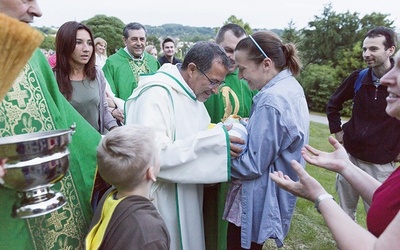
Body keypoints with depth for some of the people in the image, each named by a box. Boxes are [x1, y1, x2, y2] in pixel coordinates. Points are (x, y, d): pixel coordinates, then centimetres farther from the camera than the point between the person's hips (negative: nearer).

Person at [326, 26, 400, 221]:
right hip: (349, 156, 3)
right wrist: (337, 131, 6)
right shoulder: (358, 77, -2)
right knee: (345, 213, 18)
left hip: (381, 164, -3)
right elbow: (333, 104, 13)